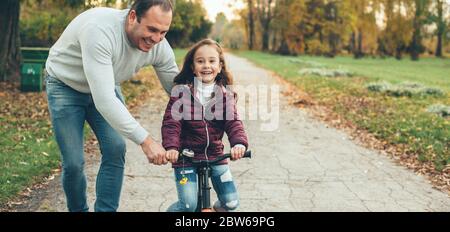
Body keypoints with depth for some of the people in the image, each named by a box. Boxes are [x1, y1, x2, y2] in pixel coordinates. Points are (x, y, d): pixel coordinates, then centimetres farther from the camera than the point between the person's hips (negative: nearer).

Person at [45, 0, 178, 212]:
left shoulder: (160, 47, -21)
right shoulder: (99, 30, -41)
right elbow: (103, 100, -45)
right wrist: (145, 140, -45)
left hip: (105, 86, 5)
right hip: (65, 85, -4)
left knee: (116, 150, -13)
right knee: (73, 163, -8)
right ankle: (77, 209, 19)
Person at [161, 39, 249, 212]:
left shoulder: (225, 95, 1)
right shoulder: (182, 92, -7)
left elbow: (233, 122, -8)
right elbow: (171, 122, -14)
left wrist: (240, 143, -29)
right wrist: (171, 147, -31)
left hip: (215, 155, 3)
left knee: (231, 203, 2)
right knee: (189, 205, -12)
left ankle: (216, 209, 35)